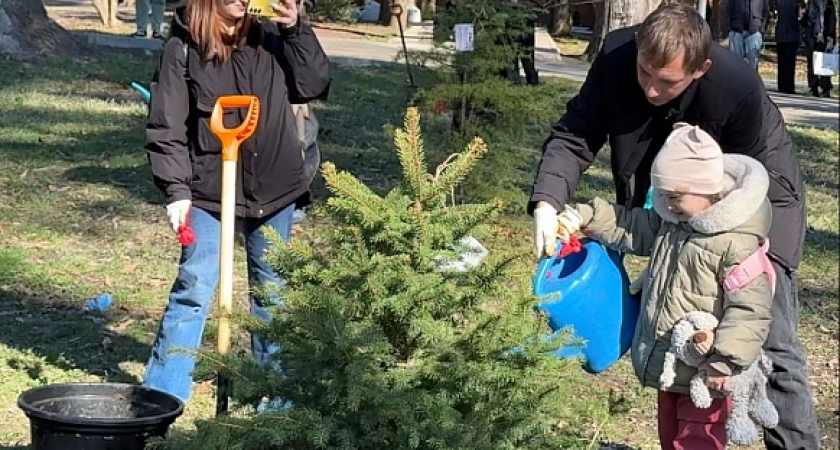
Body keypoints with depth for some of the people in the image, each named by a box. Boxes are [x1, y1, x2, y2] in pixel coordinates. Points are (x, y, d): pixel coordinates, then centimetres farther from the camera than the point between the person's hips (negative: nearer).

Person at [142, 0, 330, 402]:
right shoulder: (182, 49, -7)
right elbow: (166, 127, -7)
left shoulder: (270, 38, 1)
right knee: (193, 289, -5)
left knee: (273, 290, 14)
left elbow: (315, 84, 1)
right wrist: (176, 190, -13)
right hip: (208, 191, -3)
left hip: (274, 188, 3)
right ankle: (161, 393, 3)